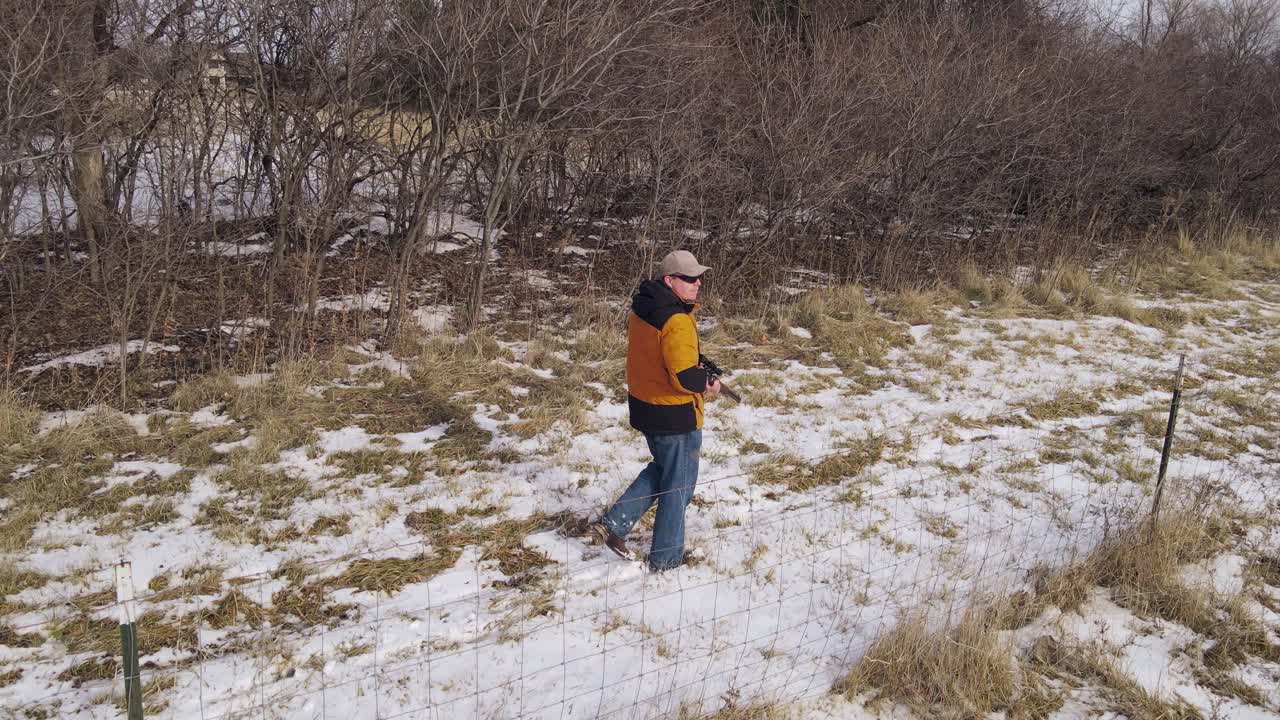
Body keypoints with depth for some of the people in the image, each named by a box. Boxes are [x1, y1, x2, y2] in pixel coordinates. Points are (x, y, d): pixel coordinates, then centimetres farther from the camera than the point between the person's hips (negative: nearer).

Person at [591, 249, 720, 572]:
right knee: (678, 484, 9)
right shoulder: (677, 321, -25)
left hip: (643, 406, 8)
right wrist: (708, 383, -10)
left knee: (661, 468, 28)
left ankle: (614, 524, 21)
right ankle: (666, 557, 22)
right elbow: (685, 377, -29)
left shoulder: (642, 308, 2)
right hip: (675, 415, -8)